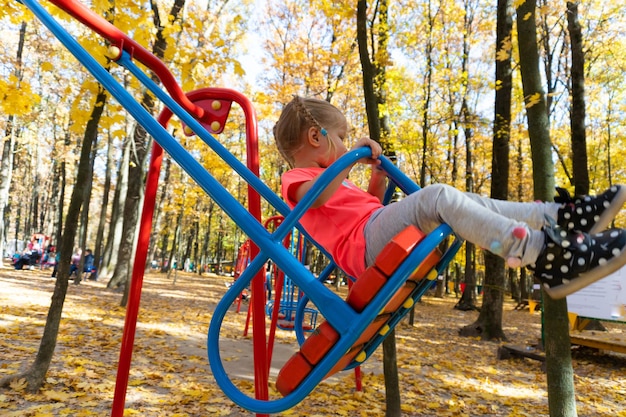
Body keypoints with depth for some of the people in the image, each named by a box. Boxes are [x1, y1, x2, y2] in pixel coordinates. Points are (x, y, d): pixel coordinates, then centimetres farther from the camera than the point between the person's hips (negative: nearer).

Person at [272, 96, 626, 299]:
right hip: (369, 242, -10)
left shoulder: (325, 177, 34)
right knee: (439, 196, -28)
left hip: (383, 237, 10)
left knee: (464, 201, 5)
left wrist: (379, 175, 24)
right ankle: (547, 256, -37)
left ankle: (559, 217, -7)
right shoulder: (295, 179, 4)